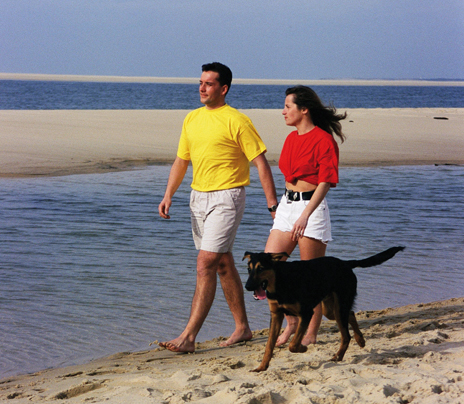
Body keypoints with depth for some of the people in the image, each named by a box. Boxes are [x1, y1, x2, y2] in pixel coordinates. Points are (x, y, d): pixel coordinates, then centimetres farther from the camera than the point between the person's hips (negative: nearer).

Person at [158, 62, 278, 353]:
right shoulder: (191, 119, 11)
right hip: (198, 197, 8)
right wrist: (169, 195, 4)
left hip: (226, 198, -8)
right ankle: (243, 328, 25)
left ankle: (189, 336, -16)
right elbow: (181, 161, 17)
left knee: (205, 265, -14)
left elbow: (261, 163, -9)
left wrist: (273, 205, -11)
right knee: (223, 264, 14)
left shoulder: (236, 121, -10)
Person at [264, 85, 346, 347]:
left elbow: (325, 182, -17)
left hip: (312, 207, -8)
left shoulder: (323, 140, -12)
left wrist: (305, 215, -26)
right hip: (287, 205, 8)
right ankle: (292, 322, 15)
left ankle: (311, 334, 11)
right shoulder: (292, 139, 12)